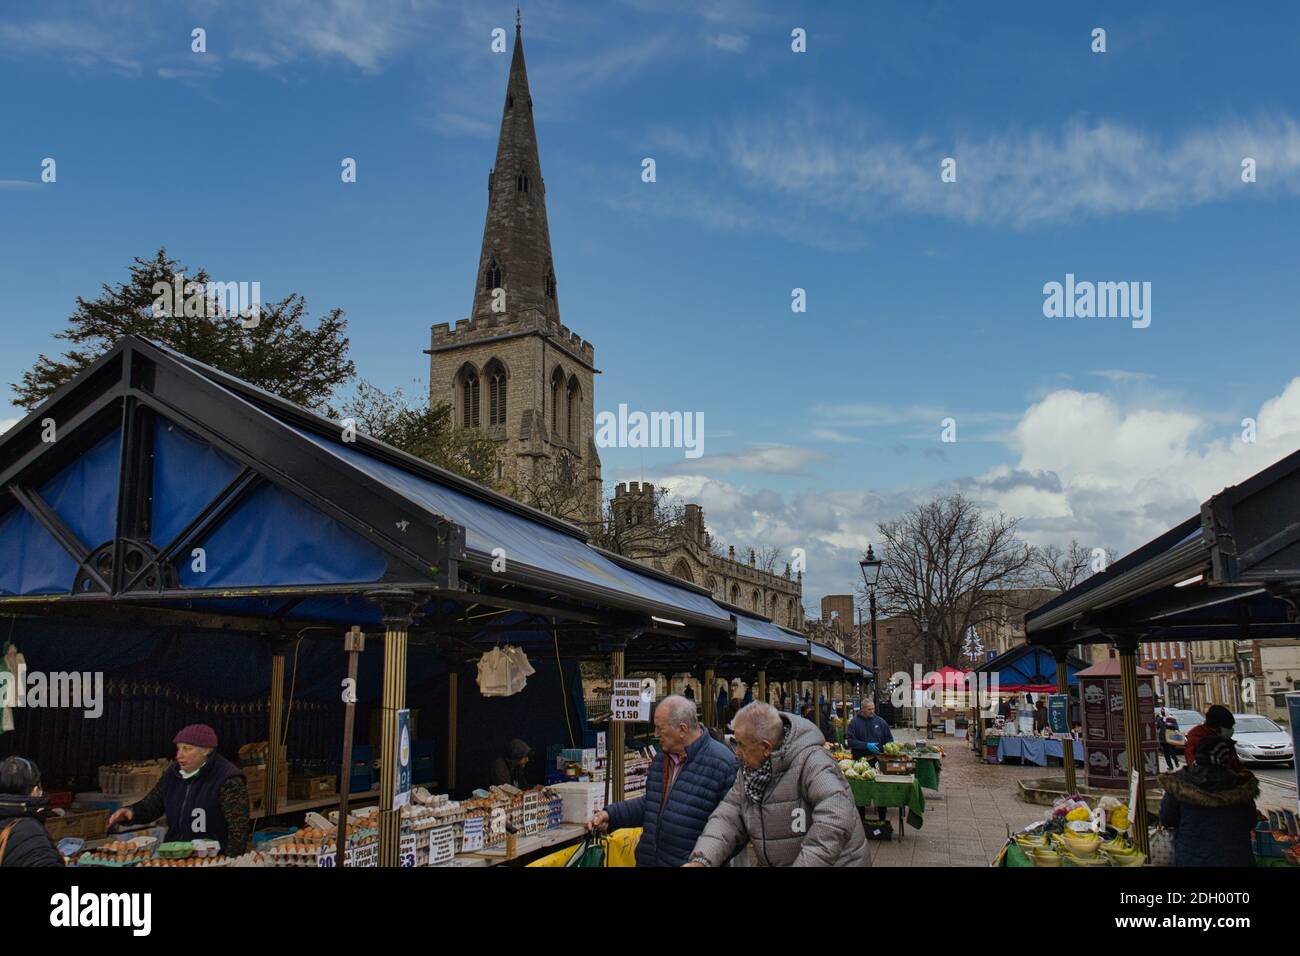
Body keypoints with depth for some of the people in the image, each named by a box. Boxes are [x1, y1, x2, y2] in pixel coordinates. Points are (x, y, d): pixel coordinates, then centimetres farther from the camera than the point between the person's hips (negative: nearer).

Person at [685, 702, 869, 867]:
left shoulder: (811, 762, -26)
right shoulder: (748, 769, -2)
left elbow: (836, 819, -38)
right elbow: (729, 816, -7)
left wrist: (806, 863, -39)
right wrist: (702, 860, -22)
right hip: (771, 862, 6)